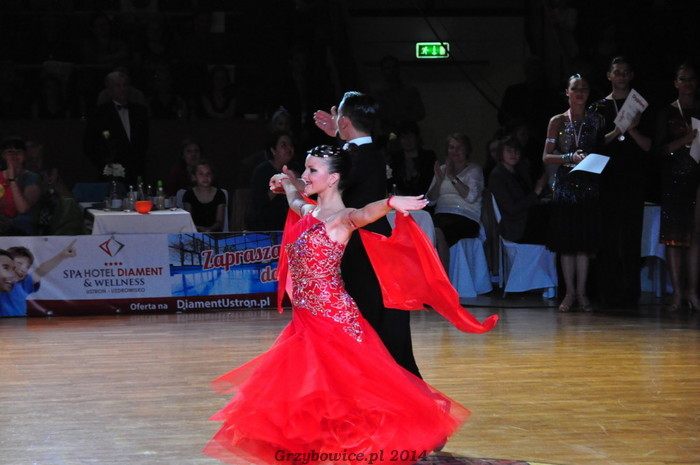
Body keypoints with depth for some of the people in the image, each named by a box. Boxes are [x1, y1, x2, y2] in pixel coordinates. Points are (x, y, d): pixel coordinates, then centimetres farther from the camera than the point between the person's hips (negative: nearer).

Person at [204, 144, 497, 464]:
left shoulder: (341, 219, -13)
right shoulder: (309, 213, 11)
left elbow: (364, 213, -36)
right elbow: (295, 200, 37)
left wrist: (390, 203, -57)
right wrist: (286, 184, 57)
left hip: (333, 319, -8)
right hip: (305, 319, 8)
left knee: (343, 386, -5)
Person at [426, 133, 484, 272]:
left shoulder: (474, 170, 11)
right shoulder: (442, 169, 24)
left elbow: (471, 197, -7)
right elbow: (430, 200, 16)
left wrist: (453, 177, -7)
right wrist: (439, 180, -1)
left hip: (466, 220, -4)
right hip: (441, 217, 4)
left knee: (438, 234, -36)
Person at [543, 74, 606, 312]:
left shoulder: (596, 121, 7)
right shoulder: (558, 121, 4)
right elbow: (546, 157, 1)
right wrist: (571, 158, -12)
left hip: (588, 185, 1)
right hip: (565, 184, -1)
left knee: (584, 241, 0)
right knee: (566, 241, 0)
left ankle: (581, 292, 5)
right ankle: (570, 292, 6)